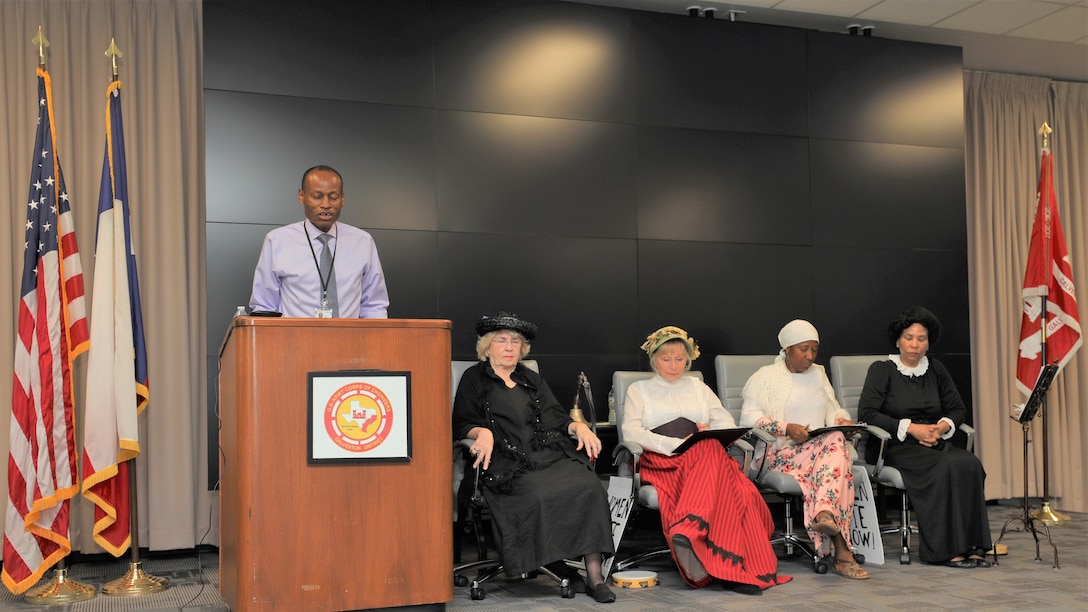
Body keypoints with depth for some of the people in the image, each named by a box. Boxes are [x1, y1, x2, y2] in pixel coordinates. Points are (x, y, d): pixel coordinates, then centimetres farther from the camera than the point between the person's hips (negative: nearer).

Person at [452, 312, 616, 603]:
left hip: (551, 455, 3)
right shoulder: (474, 379, 16)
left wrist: (578, 426, -2)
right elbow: (462, 424, 5)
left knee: (588, 486, -26)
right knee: (539, 494, -36)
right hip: (510, 464, -3)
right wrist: (483, 433, -17)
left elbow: (557, 417, 20)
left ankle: (594, 575, -26)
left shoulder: (532, 380, 29)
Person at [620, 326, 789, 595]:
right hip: (662, 461, -4)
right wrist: (676, 444, -14)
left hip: (708, 456, 4)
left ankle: (689, 529, -52)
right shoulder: (639, 390, 18)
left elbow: (728, 423, 20)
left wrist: (711, 433, -6)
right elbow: (631, 431, 0)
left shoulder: (698, 387, 29)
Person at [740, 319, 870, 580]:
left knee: (836, 441, -33)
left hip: (823, 447, 5)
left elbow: (833, 411, 25)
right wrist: (787, 429, -19)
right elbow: (749, 418, -6)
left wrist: (843, 420, 0)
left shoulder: (818, 374, 26)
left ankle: (825, 515, -54)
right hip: (783, 452, -5)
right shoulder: (766, 377, 6)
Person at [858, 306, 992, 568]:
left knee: (970, 463, -28)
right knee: (944, 467, -33)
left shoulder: (936, 370, 15)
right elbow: (866, 412, -10)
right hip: (896, 446, -5)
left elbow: (958, 408, 18)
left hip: (934, 443, 5)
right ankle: (947, 549, -29)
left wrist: (943, 426, -5)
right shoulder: (882, 370, 1)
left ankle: (971, 546, -28)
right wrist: (910, 428, -16)